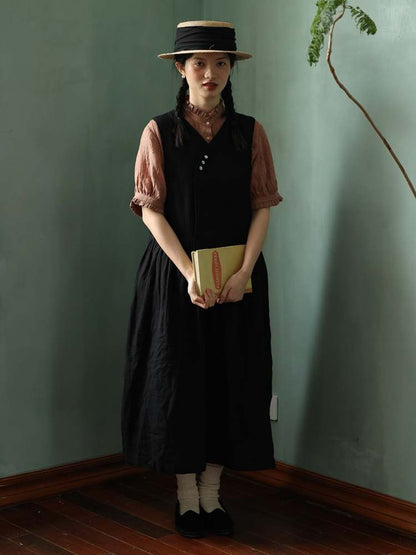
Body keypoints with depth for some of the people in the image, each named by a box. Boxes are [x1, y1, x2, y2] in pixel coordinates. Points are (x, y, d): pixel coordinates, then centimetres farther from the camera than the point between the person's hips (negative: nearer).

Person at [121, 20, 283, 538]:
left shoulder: (249, 132, 3)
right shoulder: (159, 132, -2)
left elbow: (261, 207, 0)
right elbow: (152, 210, -6)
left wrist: (244, 271, -14)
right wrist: (190, 273, -17)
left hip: (238, 277, 2)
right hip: (174, 274, -1)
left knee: (231, 378, 4)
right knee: (179, 378, 2)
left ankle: (212, 492, 18)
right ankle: (186, 495, 16)